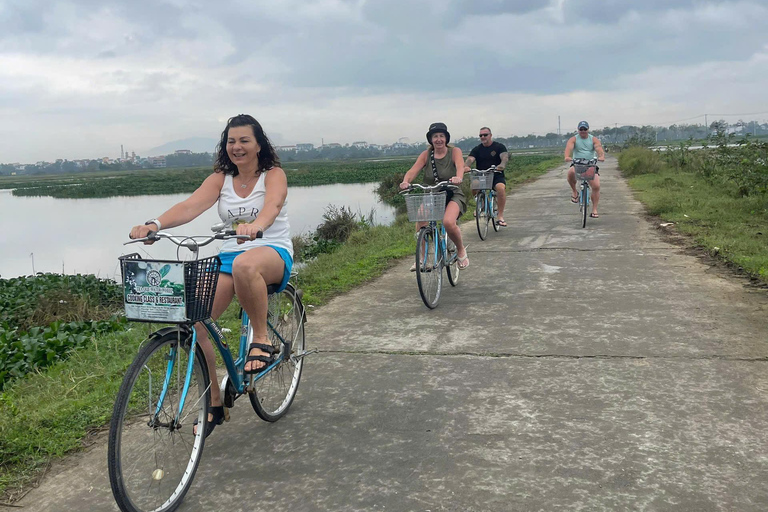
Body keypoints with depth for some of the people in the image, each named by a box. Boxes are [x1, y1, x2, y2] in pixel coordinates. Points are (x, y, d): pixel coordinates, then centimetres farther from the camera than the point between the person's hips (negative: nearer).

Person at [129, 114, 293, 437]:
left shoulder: (273, 175, -2)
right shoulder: (220, 179, 8)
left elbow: (272, 205, -26)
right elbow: (191, 206, -11)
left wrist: (256, 225, -50)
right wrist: (154, 224, -31)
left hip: (273, 252, -4)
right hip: (229, 256, 5)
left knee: (245, 265, -43)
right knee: (195, 320, -16)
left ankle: (261, 339, -21)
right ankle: (214, 404, -1)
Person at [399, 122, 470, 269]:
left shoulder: (454, 152, -3)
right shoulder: (426, 154, 2)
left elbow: (460, 167, -23)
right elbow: (413, 170, -12)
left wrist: (458, 177, -47)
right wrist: (405, 181, -35)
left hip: (453, 195, -2)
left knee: (448, 222, -32)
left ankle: (461, 250, 0)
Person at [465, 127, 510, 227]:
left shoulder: (499, 147, 4)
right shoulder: (477, 149, 10)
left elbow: (505, 157, -14)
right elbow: (470, 159, -7)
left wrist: (502, 165, -38)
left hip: (497, 176, -3)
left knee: (501, 188, -34)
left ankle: (500, 216, -26)